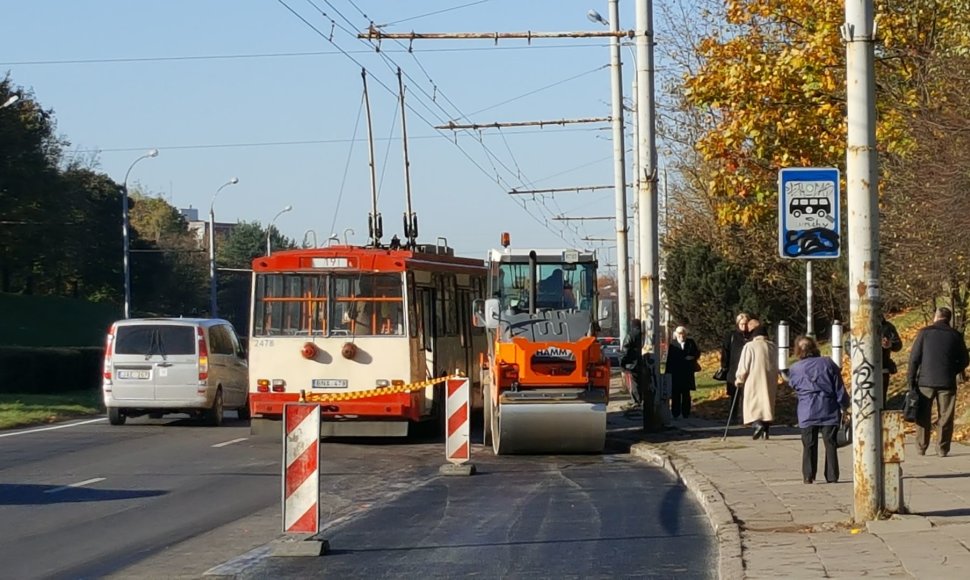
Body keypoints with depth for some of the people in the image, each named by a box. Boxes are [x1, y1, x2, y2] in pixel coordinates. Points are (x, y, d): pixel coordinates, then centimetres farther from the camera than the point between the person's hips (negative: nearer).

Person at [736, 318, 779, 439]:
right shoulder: (772, 346, 6)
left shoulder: (749, 346, -11)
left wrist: (739, 379, 5)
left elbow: (743, 366, -9)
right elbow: (776, 366, 14)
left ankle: (757, 424, -23)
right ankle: (766, 429, 10)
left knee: (752, 403, 0)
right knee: (767, 402, 12)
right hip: (769, 382, 5)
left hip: (754, 381, -5)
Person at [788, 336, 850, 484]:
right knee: (830, 444, 5)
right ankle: (832, 476, 3)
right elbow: (839, 388, 0)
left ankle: (808, 476, 3)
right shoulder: (828, 363, -1)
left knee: (809, 445, 6)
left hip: (807, 413, 0)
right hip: (829, 410, 0)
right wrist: (844, 405, 11)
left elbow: (793, 386, 18)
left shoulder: (795, 369, 0)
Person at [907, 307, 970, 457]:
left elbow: (914, 358, -4)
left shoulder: (925, 333, -3)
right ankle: (942, 449, 4)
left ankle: (921, 447, 11)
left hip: (925, 381, 0)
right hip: (947, 383, 0)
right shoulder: (955, 336, 0)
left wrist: (911, 379, 2)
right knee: (945, 417, 6)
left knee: (923, 416, 10)